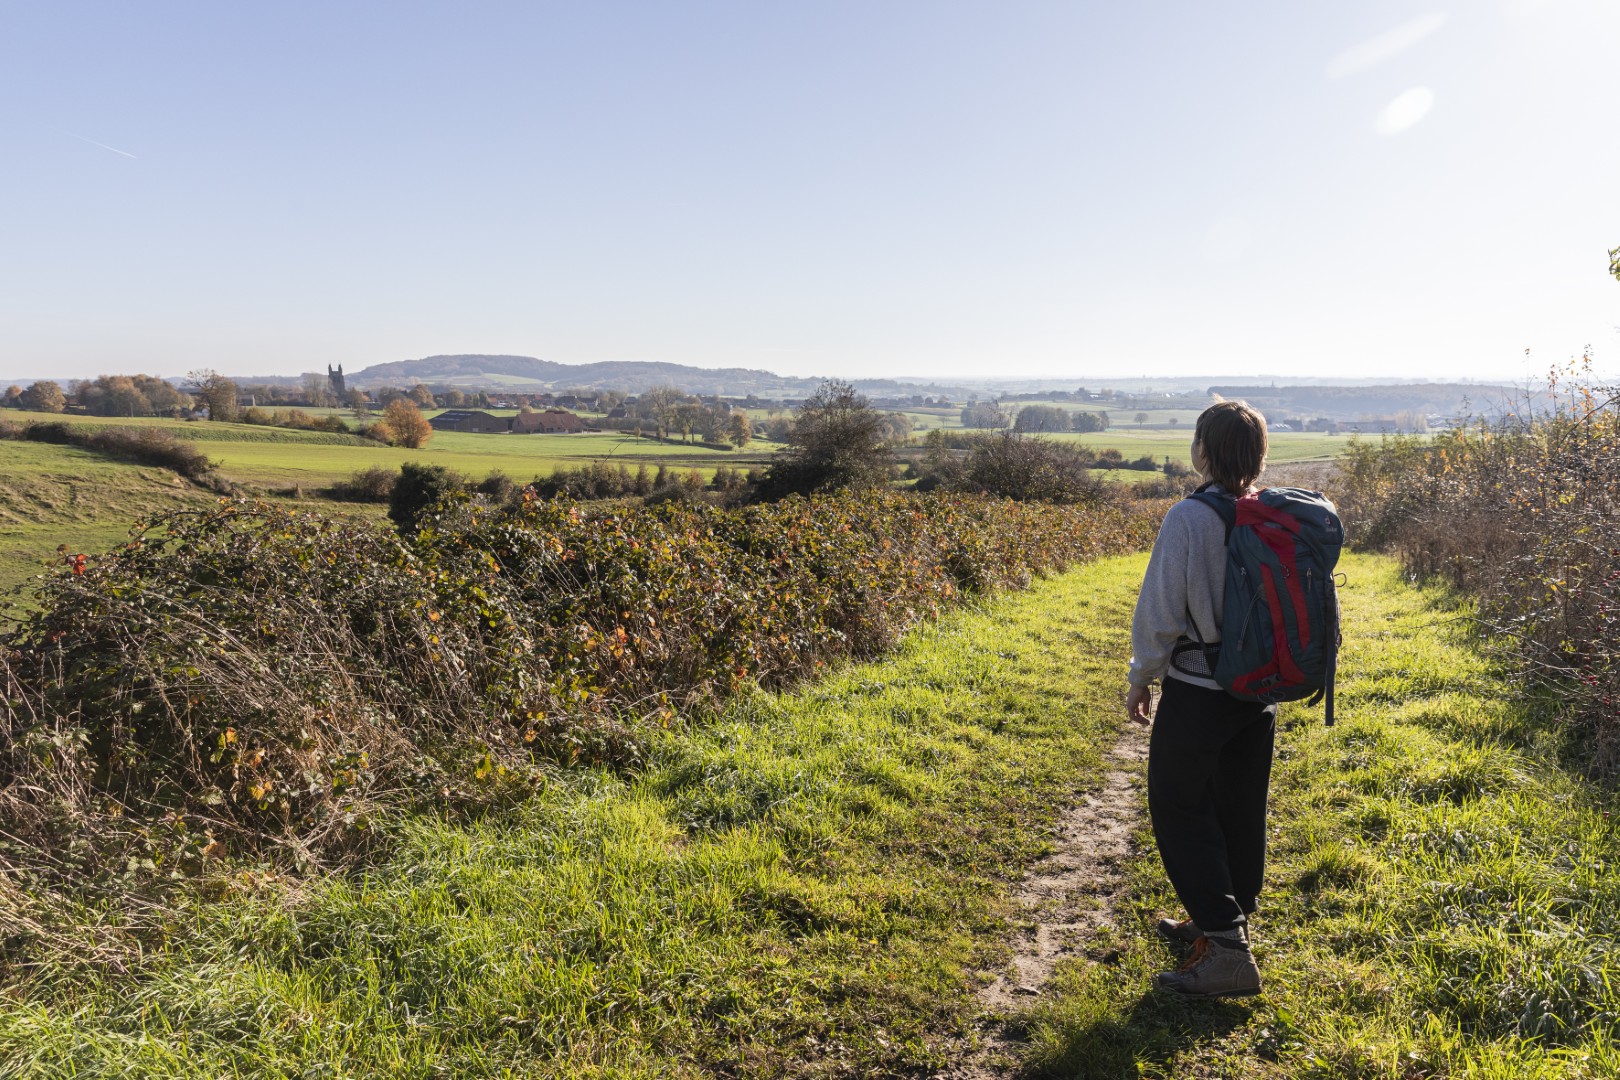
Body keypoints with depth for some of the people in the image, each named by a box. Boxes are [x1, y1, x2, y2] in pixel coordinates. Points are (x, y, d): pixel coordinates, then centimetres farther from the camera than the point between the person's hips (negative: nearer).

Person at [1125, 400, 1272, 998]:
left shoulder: (1189, 517, -19)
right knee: (1240, 810, 18)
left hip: (1196, 694, -6)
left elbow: (1161, 610, -17)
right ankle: (1226, 921, 35)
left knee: (1180, 810, 5)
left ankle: (1226, 949, 1)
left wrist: (1141, 679, -3)